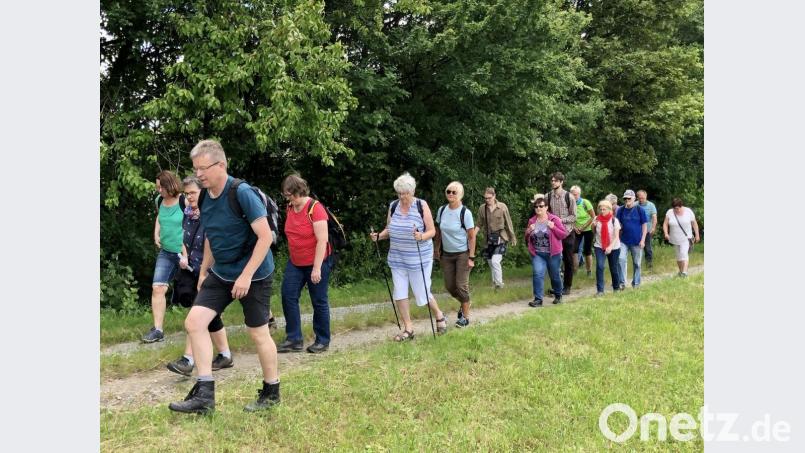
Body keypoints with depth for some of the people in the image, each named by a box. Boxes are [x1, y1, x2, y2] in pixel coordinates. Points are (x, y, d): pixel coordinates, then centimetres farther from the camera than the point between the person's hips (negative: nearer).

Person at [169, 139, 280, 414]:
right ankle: (204, 394, 3)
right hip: (220, 274, 7)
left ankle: (271, 393, 23)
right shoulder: (204, 197, 3)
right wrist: (204, 271, 19)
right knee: (194, 322, -4)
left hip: (253, 274, -7)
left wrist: (246, 275, -23)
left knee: (258, 333, 3)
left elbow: (265, 236, -21)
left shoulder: (242, 193, -20)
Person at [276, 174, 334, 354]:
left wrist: (317, 268, -23)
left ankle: (322, 341, 17)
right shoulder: (289, 208, 3)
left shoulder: (315, 208, -18)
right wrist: (292, 256, 16)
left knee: (319, 301, 4)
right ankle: (294, 339, 6)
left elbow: (322, 240, -21)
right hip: (295, 262, 7)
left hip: (317, 262, -7)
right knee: (288, 297, -1)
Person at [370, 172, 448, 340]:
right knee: (399, 293, 3)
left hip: (419, 259, -4)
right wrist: (379, 236, -6)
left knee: (422, 294, 1)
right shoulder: (393, 206, 3)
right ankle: (408, 329, 15)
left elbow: (432, 231, -8)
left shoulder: (421, 205, -9)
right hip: (397, 259, 4)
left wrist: (422, 236, -28)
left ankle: (439, 316, 29)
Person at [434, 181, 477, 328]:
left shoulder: (465, 213, -15)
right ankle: (464, 303, 37)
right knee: (449, 286, 9)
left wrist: (471, 257, -16)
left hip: (462, 254, -5)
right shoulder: (442, 210, -1)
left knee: (461, 285, -4)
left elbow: (472, 237, -12)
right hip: (446, 254, 5)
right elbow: (438, 231, 12)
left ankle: (465, 316, 10)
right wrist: (437, 248, 10)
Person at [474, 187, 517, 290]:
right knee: (491, 263, 11)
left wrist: (513, 238, 5)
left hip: (501, 238, -4)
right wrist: (473, 236, -9)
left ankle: (499, 283, -5)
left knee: (495, 261, -20)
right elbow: (479, 224, 5)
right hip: (489, 239, 4)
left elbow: (508, 223, 0)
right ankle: (495, 283, 27)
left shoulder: (502, 207, -8)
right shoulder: (482, 208, -2)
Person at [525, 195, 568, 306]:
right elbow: (527, 239, 16)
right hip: (537, 254, 2)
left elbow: (564, 235, -5)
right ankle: (538, 299, -11)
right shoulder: (532, 221, 6)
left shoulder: (554, 219, -5)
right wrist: (528, 232, -6)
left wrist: (553, 227, -18)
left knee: (554, 276, 11)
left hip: (553, 254, -2)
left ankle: (558, 295, 35)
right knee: (537, 274, -15)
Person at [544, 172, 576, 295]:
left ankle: (567, 286, 17)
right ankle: (555, 285, 16)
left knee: (568, 260, 6)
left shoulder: (569, 197, -5)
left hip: (567, 232, -1)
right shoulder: (547, 196, 0)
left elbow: (573, 216, -5)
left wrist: (561, 220, -18)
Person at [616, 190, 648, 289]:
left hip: (636, 241, -1)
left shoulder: (639, 210, -4)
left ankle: (636, 283, 23)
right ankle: (622, 281, -3)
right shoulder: (621, 210, 1)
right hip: (624, 240, 1)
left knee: (636, 263, 8)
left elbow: (644, 225, -1)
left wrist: (643, 240, -6)